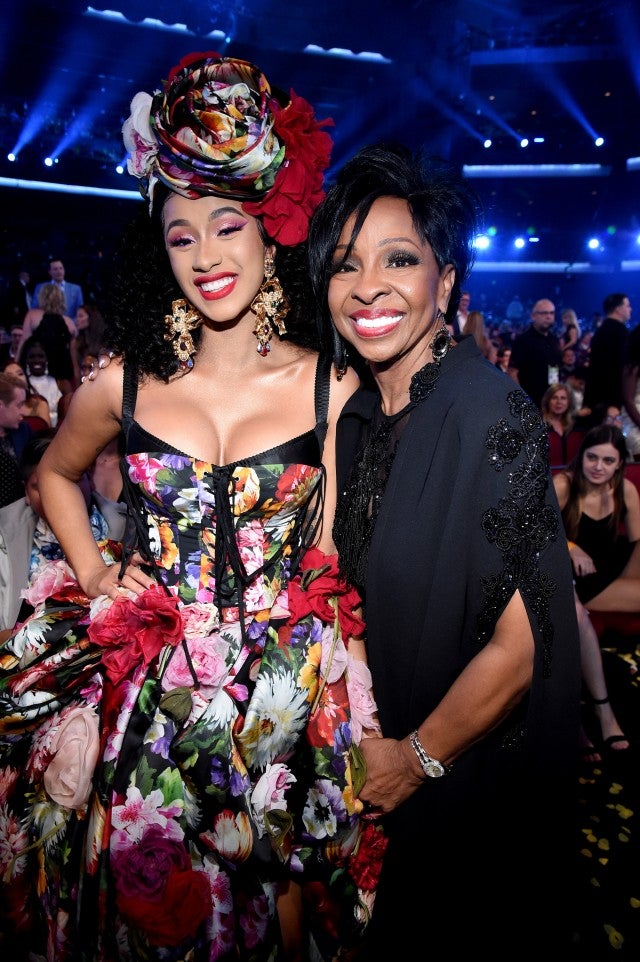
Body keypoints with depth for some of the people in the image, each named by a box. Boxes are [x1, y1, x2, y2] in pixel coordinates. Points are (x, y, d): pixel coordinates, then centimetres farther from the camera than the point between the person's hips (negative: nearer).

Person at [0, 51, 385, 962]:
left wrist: (309, 647, -8)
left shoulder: (331, 389, -6)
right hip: (145, 683, 1)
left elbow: (328, 554, -1)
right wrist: (92, 575, 4)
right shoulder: (122, 382, -3)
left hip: (286, 684, 0)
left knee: (276, 884, 14)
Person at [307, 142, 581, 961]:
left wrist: (417, 757, -13)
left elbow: (519, 648, -25)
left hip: (478, 777, -6)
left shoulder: (491, 413, -25)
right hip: (388, 764, 6)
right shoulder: (359, 417, -3)